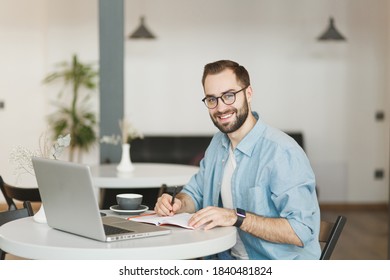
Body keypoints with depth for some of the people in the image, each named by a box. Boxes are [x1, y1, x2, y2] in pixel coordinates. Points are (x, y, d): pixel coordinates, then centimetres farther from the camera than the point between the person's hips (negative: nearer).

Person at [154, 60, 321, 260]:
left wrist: (236, 217, -29)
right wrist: (177, 203, -3)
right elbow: (196, 193, 20)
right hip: (227, 260, 7)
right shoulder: (218, 143, 8)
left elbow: (301, 231, -25)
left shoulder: (283, 152, -20)